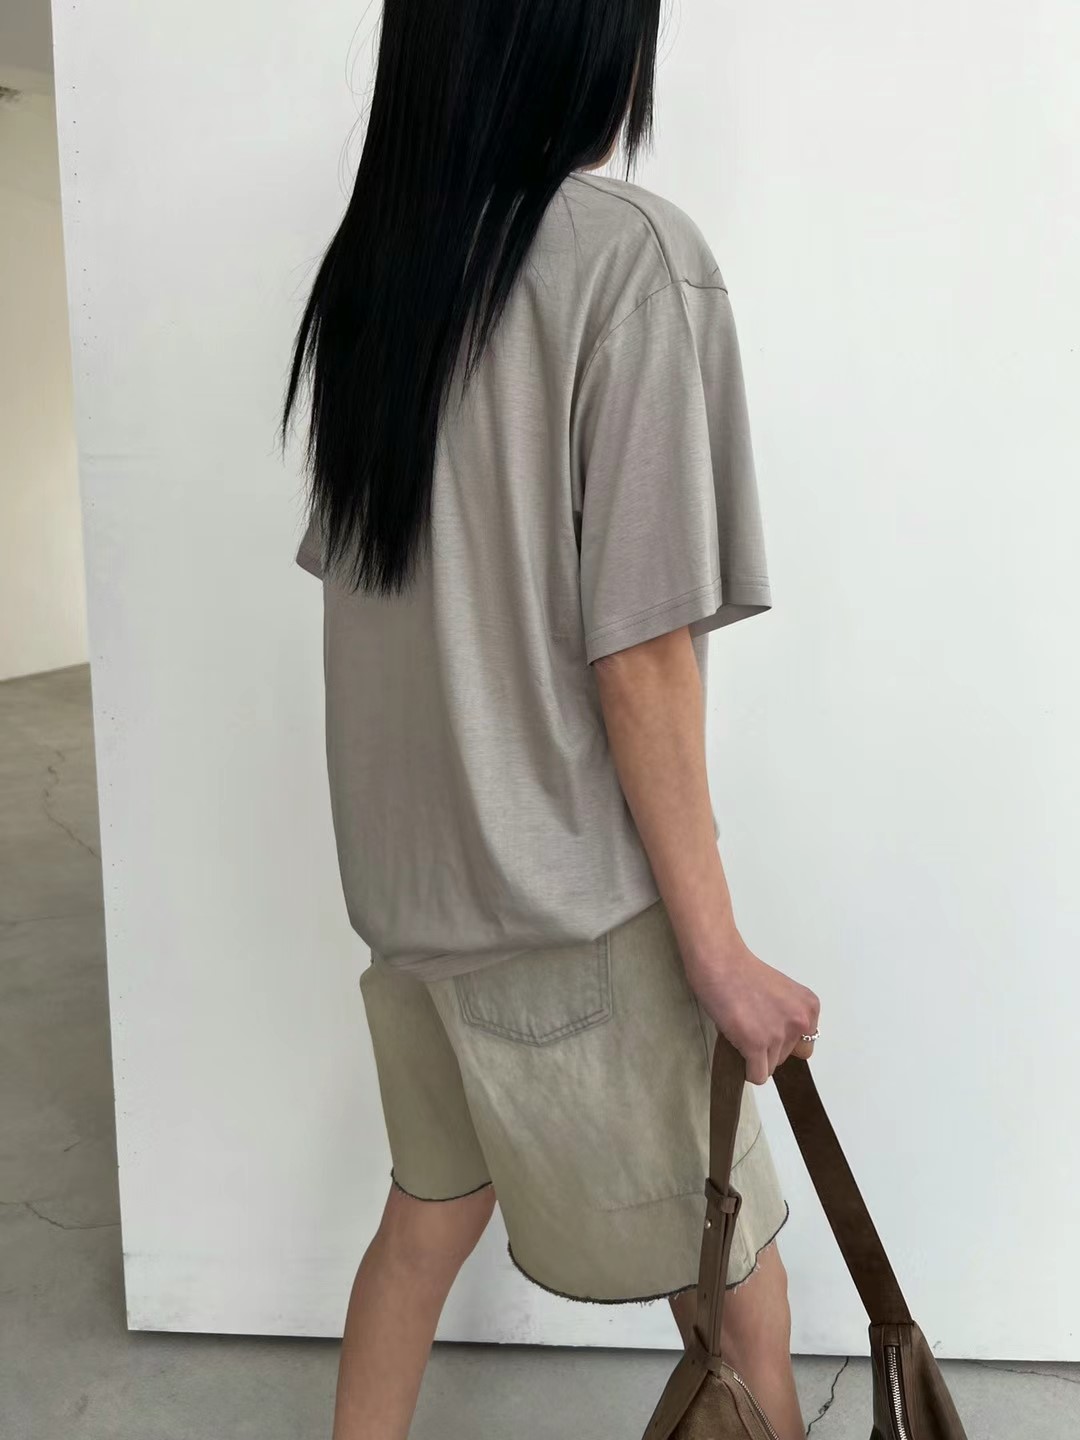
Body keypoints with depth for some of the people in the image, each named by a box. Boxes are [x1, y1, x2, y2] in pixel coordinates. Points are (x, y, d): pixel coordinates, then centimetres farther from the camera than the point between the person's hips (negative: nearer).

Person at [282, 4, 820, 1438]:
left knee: (431, 1206, 23)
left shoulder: (368, 264, 5)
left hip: (403, 864, 7)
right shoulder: (633, 256, -15)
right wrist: (717, 947, -9)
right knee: (727, 1263, 13)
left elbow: (373, 578, 10)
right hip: (568, 893, -7)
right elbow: (638, 659, -18)